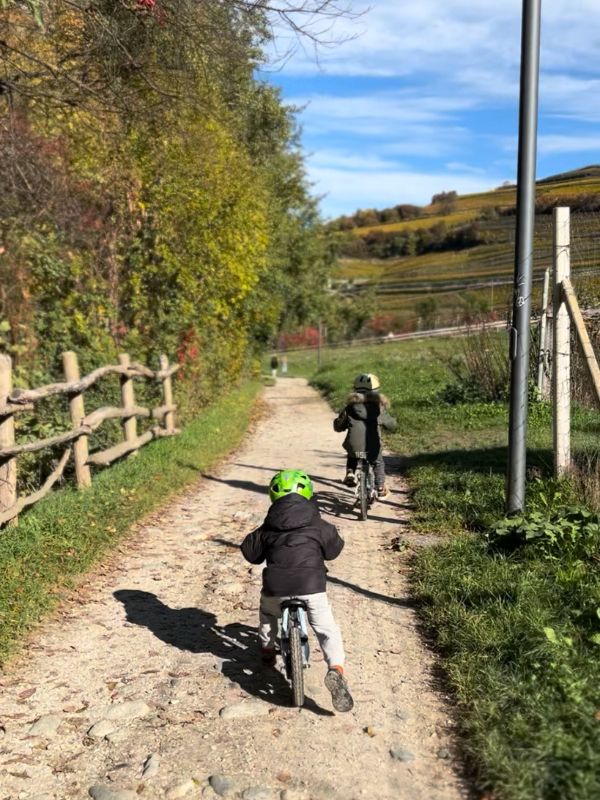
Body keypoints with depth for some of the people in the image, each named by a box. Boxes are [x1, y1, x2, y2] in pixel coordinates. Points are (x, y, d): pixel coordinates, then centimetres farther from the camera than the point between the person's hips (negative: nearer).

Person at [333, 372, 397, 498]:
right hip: (372, 447, 0)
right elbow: (391, 425, 13)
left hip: (353, 446, 1)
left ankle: (350, 473, 14)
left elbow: (338, 426, 7)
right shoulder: (379, 407, 3)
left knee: (352, 456, 35)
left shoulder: (350, 407, 3)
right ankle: (381, 489, 26)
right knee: (378, 463, 27)